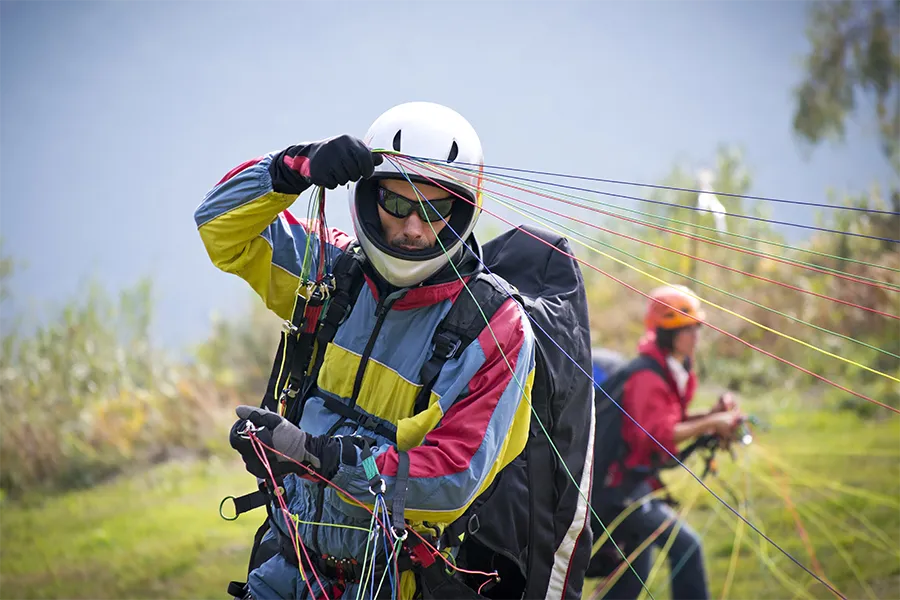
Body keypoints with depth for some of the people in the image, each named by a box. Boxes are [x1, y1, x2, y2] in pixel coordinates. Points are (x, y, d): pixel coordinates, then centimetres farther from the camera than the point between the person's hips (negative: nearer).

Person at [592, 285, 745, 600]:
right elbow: (657, 433, -32)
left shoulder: (676, 373, 12)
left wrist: (714, 414, -4)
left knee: (635, 572, 18)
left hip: (640, 485, 11)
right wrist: (710, 424, -28)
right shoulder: (647, 378, -21)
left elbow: (678, 424, 11)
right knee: (685, 544, -21)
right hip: (624, 487, -11)